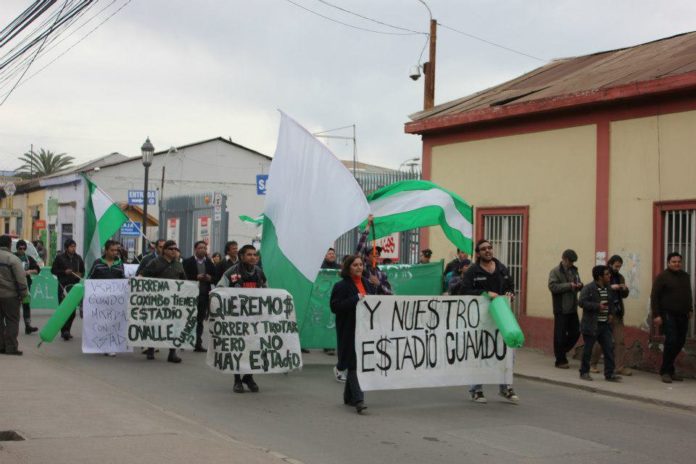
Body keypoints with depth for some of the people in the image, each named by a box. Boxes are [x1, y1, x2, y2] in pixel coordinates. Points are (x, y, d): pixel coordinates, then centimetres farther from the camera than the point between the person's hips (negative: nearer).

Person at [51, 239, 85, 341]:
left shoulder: (78, 258, 12)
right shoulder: (60, 257, 0)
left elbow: (83, 270, 21)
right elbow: (53, 270, 1)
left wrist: (80, 275, -1)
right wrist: (64, 272, -12)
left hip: (75, 286, 4)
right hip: (63, 285, -4)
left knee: (72, 310, 3)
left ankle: (66, 331, 15)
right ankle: (64, 331, -6)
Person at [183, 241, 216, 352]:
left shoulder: (209, 263, 12)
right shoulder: (188, 262, 2)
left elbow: (216, 277, 11)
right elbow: (185, 277, -6)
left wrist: (210, 278, -9)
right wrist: (196, 277, -16)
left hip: (205, 294, 3)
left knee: (200, 320, 5)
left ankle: (198, 344, 8)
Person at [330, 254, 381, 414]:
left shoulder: (367, 284, 13)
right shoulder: (341, 286, -7)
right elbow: (335, 306, -14)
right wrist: (356, 299, -20)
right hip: (349, 330, -6)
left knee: (358, 363, 13)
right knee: (354, 363, -9)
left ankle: (349, 396, 26)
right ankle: (358, 400, -12)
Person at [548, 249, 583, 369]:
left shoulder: (574, 270, 14)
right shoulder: (555, 271, -6)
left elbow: (578, 285, 24)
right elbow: (552, 286, -18)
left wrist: (579, 285, 0)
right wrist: (569, 285, -22)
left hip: (572, 308, 7)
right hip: (561, 309, -7)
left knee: (575, 333, 8)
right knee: (560, 335, -1)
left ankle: (561, 352, 27)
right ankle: (560, 361, 9)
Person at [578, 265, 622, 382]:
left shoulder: (608, 289, 10)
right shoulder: (588, 288, -12)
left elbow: (611, 303, 24)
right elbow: (582, 302, -20)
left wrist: (611, 313, 7)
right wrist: (597, 306, -24)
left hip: (605, 324, 6)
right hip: (591, 325, -6)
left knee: (609, 348, 2)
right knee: (588, 349, 3)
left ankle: (609, 373, 8)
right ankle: (584, 372, 17)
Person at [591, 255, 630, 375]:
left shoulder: (620, 277, 13)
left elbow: (624, 295, 19)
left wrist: (625, 289, -4)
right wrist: (611, 287, -25)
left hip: (617, 313, 6)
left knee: (620, 341, 0)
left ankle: (619, 367, 3)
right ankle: (592, 364, 17)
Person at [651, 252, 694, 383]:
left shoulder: (685, 276, 14)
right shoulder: (662, 276, -5)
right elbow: (654, 296, -8)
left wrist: (690, 309, 18)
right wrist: (656, 315, -13)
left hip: (683, 316, 6)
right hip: (668, 315, -6)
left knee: (680, 343, 5)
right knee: (671, 341, -14)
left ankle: (669, 370, 17)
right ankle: (665, 371, -3)